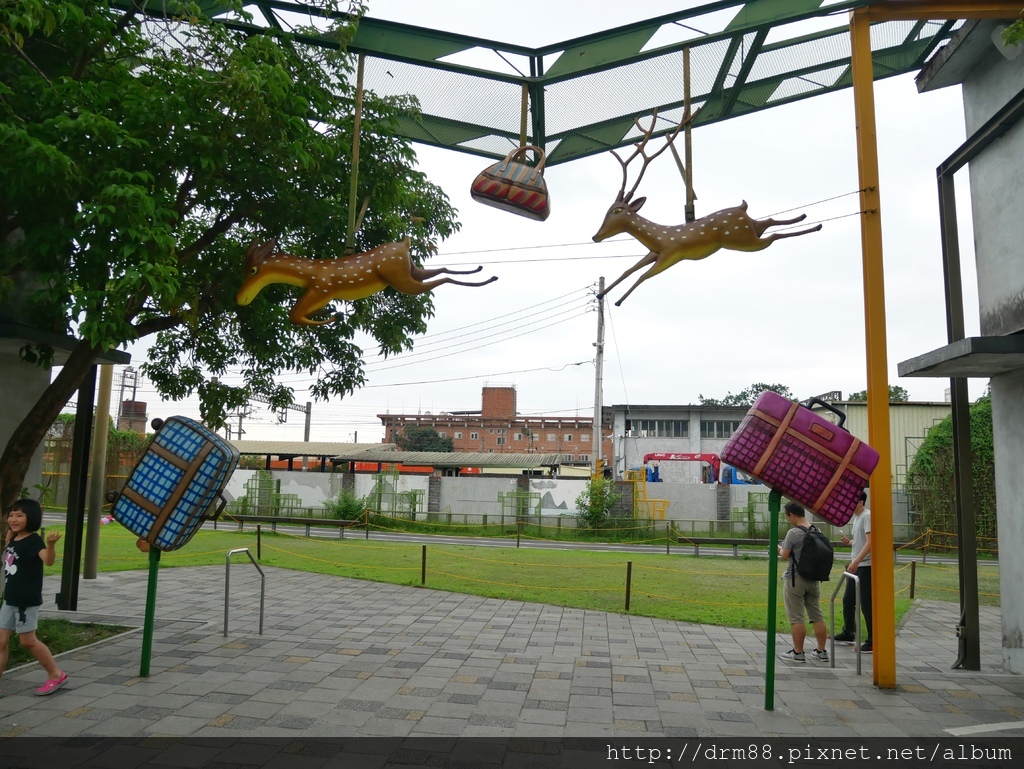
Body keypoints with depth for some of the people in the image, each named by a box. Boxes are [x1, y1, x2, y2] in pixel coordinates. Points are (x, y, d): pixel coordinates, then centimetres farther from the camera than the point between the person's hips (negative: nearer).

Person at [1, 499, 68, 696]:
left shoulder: (33, 540, -19)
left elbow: (49, 560, -37)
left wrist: (51, 544, -57)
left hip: (27, 599, -8)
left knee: (28, 640, 2)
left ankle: (57, 674, 17)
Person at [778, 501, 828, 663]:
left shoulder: (793, 533, -16)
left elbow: (784, 556, -14)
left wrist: (779, 549, 6)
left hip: (795, 579, -7)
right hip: (814, 579, 7)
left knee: (796, 618, 1)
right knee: (817, 616, 12)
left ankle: (798, 652, 6)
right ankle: (821, 651, 18)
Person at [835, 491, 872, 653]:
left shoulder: (867, 516, -15)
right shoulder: (856, 517, 15)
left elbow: (869, 542, -24)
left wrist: (856, 562, -31)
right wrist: (849, 542, 4)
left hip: (865, 566, -10)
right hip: (855, 566, 10)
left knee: (866, 605, -5)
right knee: (848, 600, 17)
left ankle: (872, 641, 3)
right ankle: (848, 634, 31)